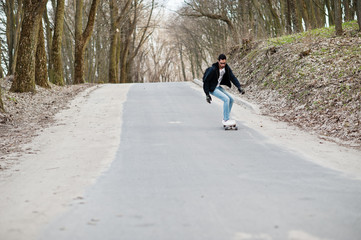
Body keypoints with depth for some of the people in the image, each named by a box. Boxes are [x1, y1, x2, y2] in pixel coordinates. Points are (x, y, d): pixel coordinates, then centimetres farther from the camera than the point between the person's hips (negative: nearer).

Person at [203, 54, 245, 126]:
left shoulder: (226, 68, -6)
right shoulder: (213, 69, -26)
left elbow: (232, 77, -4)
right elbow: (206, 81, -20)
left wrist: (239, 87, -18)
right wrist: (207, 94, -20)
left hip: (218, 87, 8)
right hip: (212, 88, -8)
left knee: (231, 99, 3)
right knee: (226, 99, -20)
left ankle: (225, 119, 14)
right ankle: (226, 120, -11)